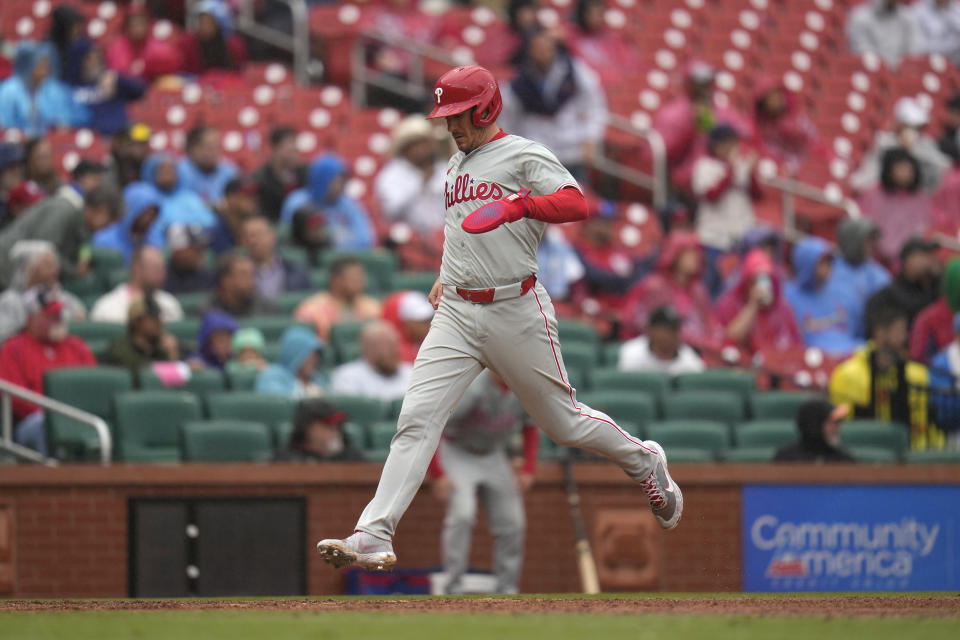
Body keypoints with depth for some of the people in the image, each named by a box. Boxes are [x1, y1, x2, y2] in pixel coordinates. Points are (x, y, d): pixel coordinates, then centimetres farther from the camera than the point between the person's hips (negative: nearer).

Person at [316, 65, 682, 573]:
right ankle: (373, 539, -18)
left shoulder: (525, 156, -5)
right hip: (456, 316, 5)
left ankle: (644, 463, 36)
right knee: (416, 420, -11)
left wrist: (522, 204, -37)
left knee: (563, 421, 7)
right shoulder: (456, 166, 19)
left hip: (516, 312, -5)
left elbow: (577, 205, -22)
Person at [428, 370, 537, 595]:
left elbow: (530, 428, 9)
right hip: (457, 454, -6)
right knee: (462, 513, -24)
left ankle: (507, 591, 13)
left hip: (494, 456, 6)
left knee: (512, 524, 2)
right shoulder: (472, 389, -30)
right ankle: (453, 589, -18)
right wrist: (437, 475, -30)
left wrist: (528, 470, -1)